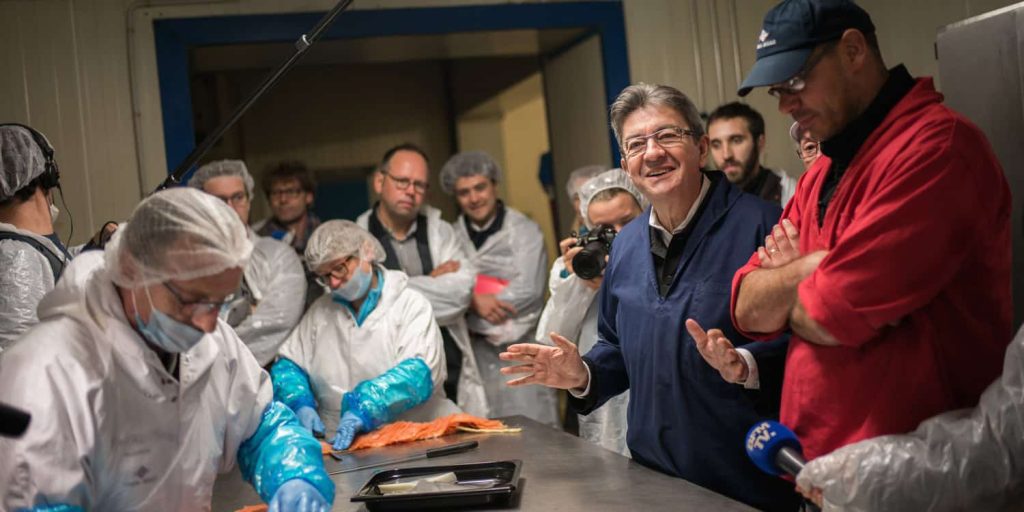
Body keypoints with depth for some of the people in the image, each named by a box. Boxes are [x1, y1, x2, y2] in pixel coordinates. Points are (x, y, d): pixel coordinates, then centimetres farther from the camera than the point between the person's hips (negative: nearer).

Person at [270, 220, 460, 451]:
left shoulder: (411, 304, 2)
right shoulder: (320, 311, 16)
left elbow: (418, 372, -13)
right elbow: (288, 365, 15)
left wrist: (364, 409, -28)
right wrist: (300, 405, -7)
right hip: (337, 441, 4)